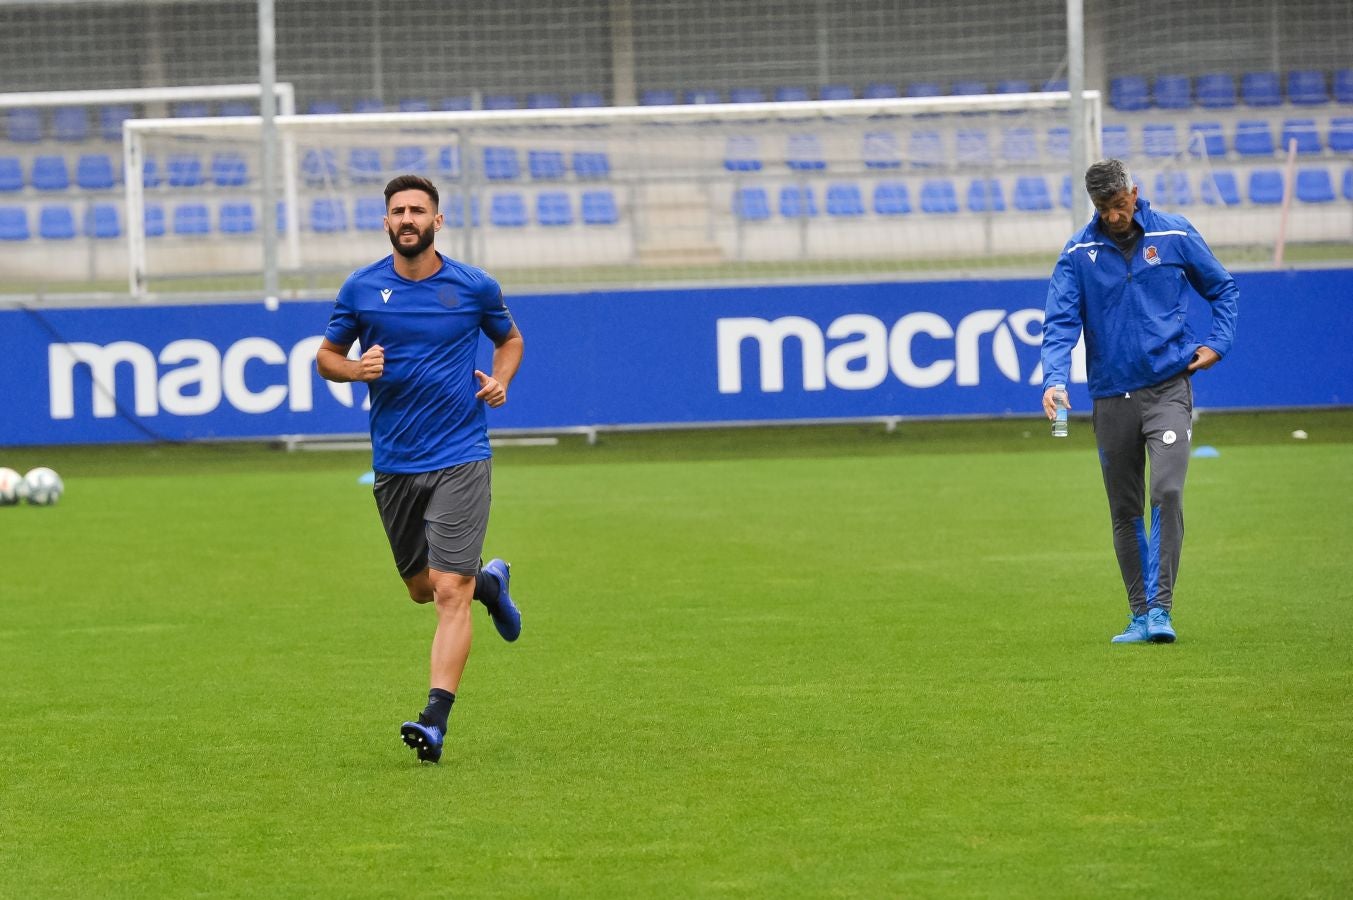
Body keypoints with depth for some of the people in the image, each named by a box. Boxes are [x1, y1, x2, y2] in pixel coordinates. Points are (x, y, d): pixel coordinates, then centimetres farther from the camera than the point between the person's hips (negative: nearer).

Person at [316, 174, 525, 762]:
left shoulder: (475, 288, -1)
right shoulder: (361, 289, 1)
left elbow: (509, 338, 18)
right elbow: (327, 356, 11)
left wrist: (500, 380, -3)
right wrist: (355, 369, -11)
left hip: (460, 458, -3)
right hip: (394, 464, 3)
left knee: (449, 593, -13)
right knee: (422, 588, 15)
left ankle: (435, 721, -16)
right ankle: (489, 581, 48)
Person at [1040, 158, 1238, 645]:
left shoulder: (1175, 235, 1)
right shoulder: (1079, 252, 1)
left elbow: (1223, 288, 15)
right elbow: (1060, 321, -5)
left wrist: (1217, 343, 1)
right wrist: (1055, 378, -21)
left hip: (1168, 388, -2)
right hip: (1111, 398, 2)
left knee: (1167, 493, -18)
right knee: (1125, 512, 7)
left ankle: (1160, 609, -15)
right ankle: (1139, 616, 16)